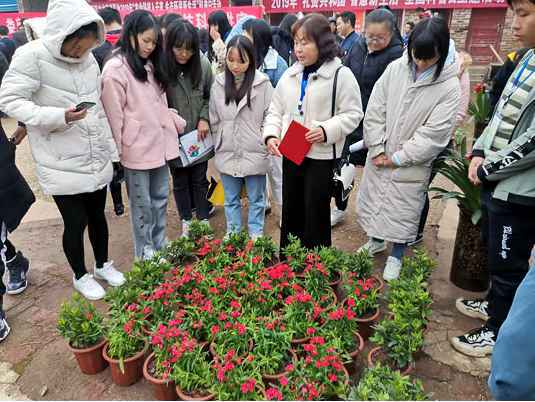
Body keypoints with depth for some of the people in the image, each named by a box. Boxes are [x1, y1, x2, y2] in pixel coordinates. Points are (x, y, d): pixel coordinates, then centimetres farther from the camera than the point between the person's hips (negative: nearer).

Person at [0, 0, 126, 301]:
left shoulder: (88, 58, 5)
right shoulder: (32, 56, -13)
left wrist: (110, 149, 12)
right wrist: (59, 117, -26)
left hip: (96, 159, 5)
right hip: (62, 165, -5)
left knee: (98, 215, 18)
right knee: (76, 222, 6)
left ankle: (103, 265, 40)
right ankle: (81, 276, 31)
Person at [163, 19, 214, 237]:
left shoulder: (202, 64, -8)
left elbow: (210, 96, 5)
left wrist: (205, 118, -7)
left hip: (198, 136, 2)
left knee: (199, 180, 14)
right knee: (180, 181, 15)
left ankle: (203, 220, 30)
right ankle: (186, 221, 32)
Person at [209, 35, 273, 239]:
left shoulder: (262, 83, -9)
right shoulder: (218, 83, 1)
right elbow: (214, 119, 8)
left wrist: (265, 142, -7)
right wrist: (220, 143, 6)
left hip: (255, 153, -3)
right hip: (227, 153, 3)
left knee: (256, 199, 12)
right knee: (231, 199, 16)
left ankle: (256, 236, 27)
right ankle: (232, 235, 31)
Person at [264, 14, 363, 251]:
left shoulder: (341, 74, -8)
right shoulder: (289, 75, 8)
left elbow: (352, 114, -8)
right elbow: (276, 111, 11)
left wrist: (326, 130, -22)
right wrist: (271, 135, -6)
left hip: (322, 155, -5)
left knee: (316, 212, 4)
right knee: (290, 209, 15)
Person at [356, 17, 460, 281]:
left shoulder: (449, 86, -14)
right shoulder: (395, 69, -6)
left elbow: (434, 133, -16)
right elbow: (374, 110, -3)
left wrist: (398, 158, -14)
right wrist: (377, 148, -8)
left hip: (412, 163, -3)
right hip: (379, 156, 4)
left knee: (404, 209, 9)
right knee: (373, 198, 18)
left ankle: (396, 255, 32)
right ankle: (376, 240, 44)